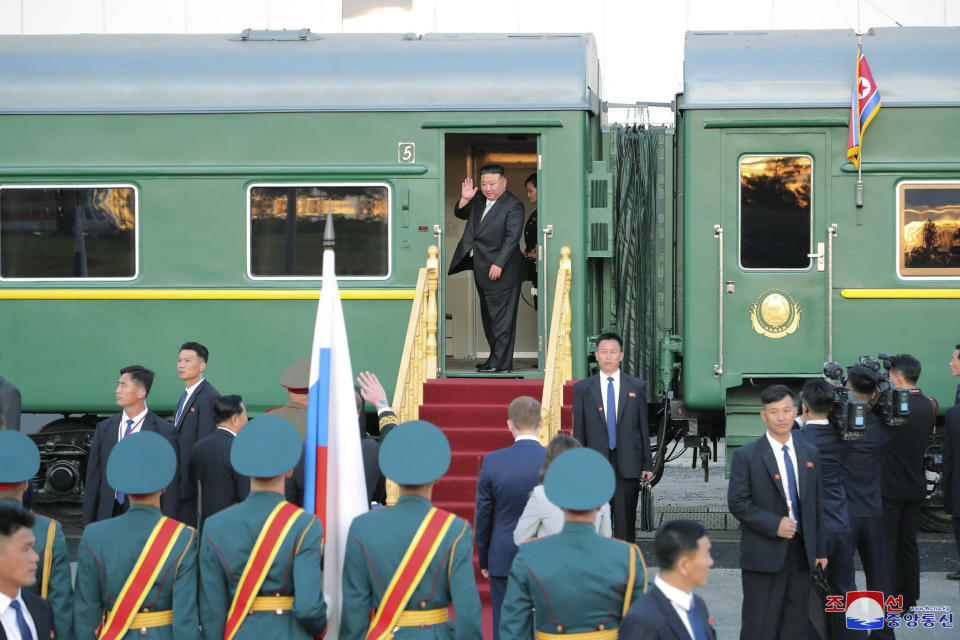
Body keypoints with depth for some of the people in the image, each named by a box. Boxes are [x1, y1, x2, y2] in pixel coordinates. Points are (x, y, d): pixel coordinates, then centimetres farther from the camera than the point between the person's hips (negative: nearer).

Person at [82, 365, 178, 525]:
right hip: (109, 514, 3)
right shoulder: (104, 428, 9)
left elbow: (171, 487, -4)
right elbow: (93, 481, 10)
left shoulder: (164, 432, -4)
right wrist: (88, 526, 6)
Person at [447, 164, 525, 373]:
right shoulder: (479, 199, 9)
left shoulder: (513, 205, -13)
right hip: (482, 270, 8)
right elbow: (461, 214, 15)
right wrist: (465, 199, -6)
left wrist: (498, 265, -22)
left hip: (501, 271, -8)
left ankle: (500, 362, -4)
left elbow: (512, 238, -17)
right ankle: (495, 358, 22)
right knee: (489, 317, 14)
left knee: (501, 317, -6)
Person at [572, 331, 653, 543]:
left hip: (628, 466, 0)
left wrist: (647, 464, 3)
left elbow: (644, 427, 7)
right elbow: (578, 431, 6)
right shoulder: (582, 388, 6)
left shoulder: (637, 387, 7)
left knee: (626, 522, 1)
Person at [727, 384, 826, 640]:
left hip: (801, 553, 5)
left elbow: (816, 503, 14)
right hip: (764, 555, -4)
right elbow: (737, 502, -8)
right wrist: (774, 525, -17)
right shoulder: (746, 456, -4)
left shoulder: (810, 453, 11)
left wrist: (820, 550, 13)